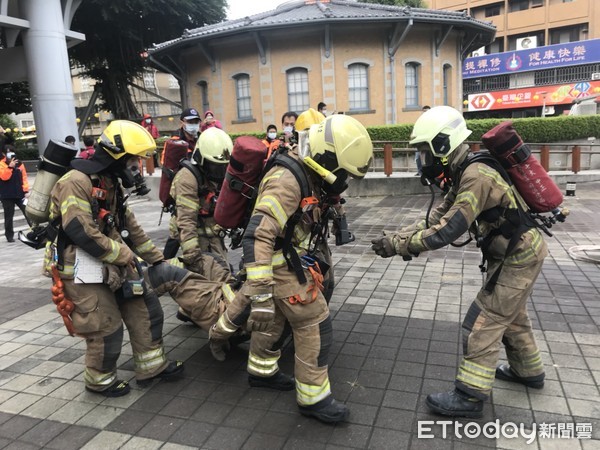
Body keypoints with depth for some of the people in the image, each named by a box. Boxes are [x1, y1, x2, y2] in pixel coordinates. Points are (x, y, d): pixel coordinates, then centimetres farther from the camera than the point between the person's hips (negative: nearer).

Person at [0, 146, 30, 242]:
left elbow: (24, 177, 6)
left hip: (20, 194, 3)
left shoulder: (19, 164, 9)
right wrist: (10, 166, -25)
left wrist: (26, 190, -2)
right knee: (9, 216, 4)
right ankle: (9, 235, 12)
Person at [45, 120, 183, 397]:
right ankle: (99, 381, 26)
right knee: (107, 328, 0)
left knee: (145, 309, 10)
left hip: (112, 264, 9)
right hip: (82, 269, -9)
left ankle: (152, 367, 23)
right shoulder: (76, 182, -19)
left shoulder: (110, 182, 12)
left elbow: (130, 226, 16)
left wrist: (156, 258, 16)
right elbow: (80, 232, -27)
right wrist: (123, 254, -18)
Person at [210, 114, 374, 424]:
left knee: (273, 318, 24)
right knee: (315, 325, 0)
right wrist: (260, 295, -39)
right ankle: (313, 398, 15)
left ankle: (261, 370, 45)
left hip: (289, 256, 9)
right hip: (281, 265, -9)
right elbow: (257, 238, -36)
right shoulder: (287, 181, -29)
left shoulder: (301, 172, 1)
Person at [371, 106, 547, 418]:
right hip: (516, 252, 10)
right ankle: (528, 371, 45)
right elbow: (437, 218, 3)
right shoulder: (464, 175, 2)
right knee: (511, 315, 25)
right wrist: (398, 235, -9)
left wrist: (396, 245, -26)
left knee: (481, 323, -4)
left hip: (519, 257, -10)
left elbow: (446, 232, -33)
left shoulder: (476, 177, -30)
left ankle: (470, 396, 7)